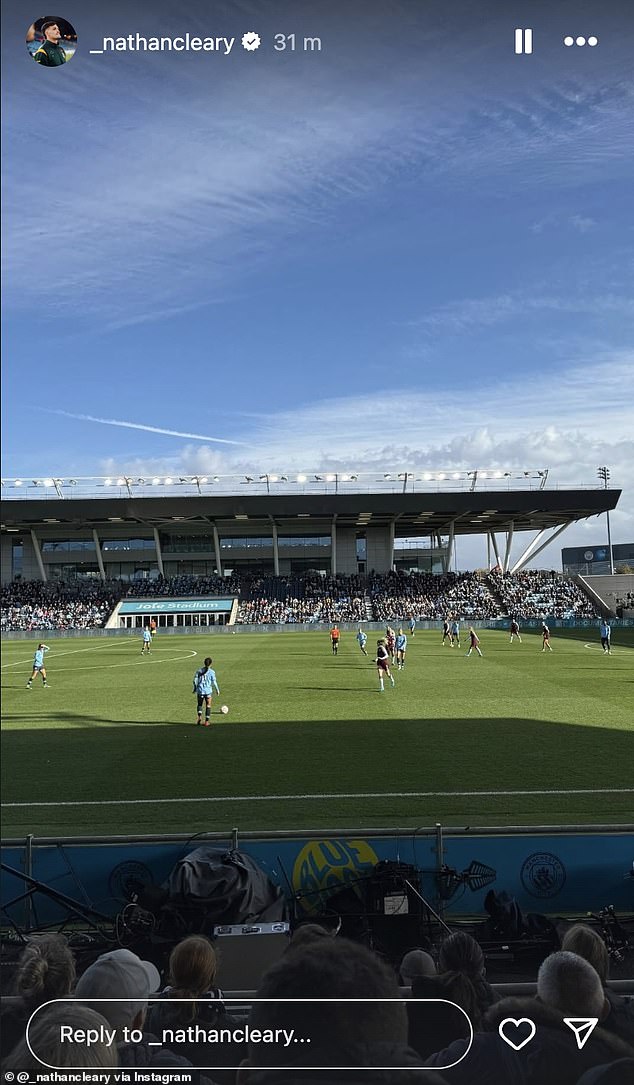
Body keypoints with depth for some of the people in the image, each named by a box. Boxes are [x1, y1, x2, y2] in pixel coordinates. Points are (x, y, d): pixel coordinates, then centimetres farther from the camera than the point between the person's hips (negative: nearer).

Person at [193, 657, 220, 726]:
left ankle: (199, 716, -6)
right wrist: (217, 690, 10)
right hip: (208, 691, -2)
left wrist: (195, 688, 17)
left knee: (199, 704, 18)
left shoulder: (199, 670, 1)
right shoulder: (212, 672, -6)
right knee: (208, 706, 10)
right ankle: (206, 721, 7)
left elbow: (195, 680, 3)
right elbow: (214, 682, -4)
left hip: (200, 690, 2)